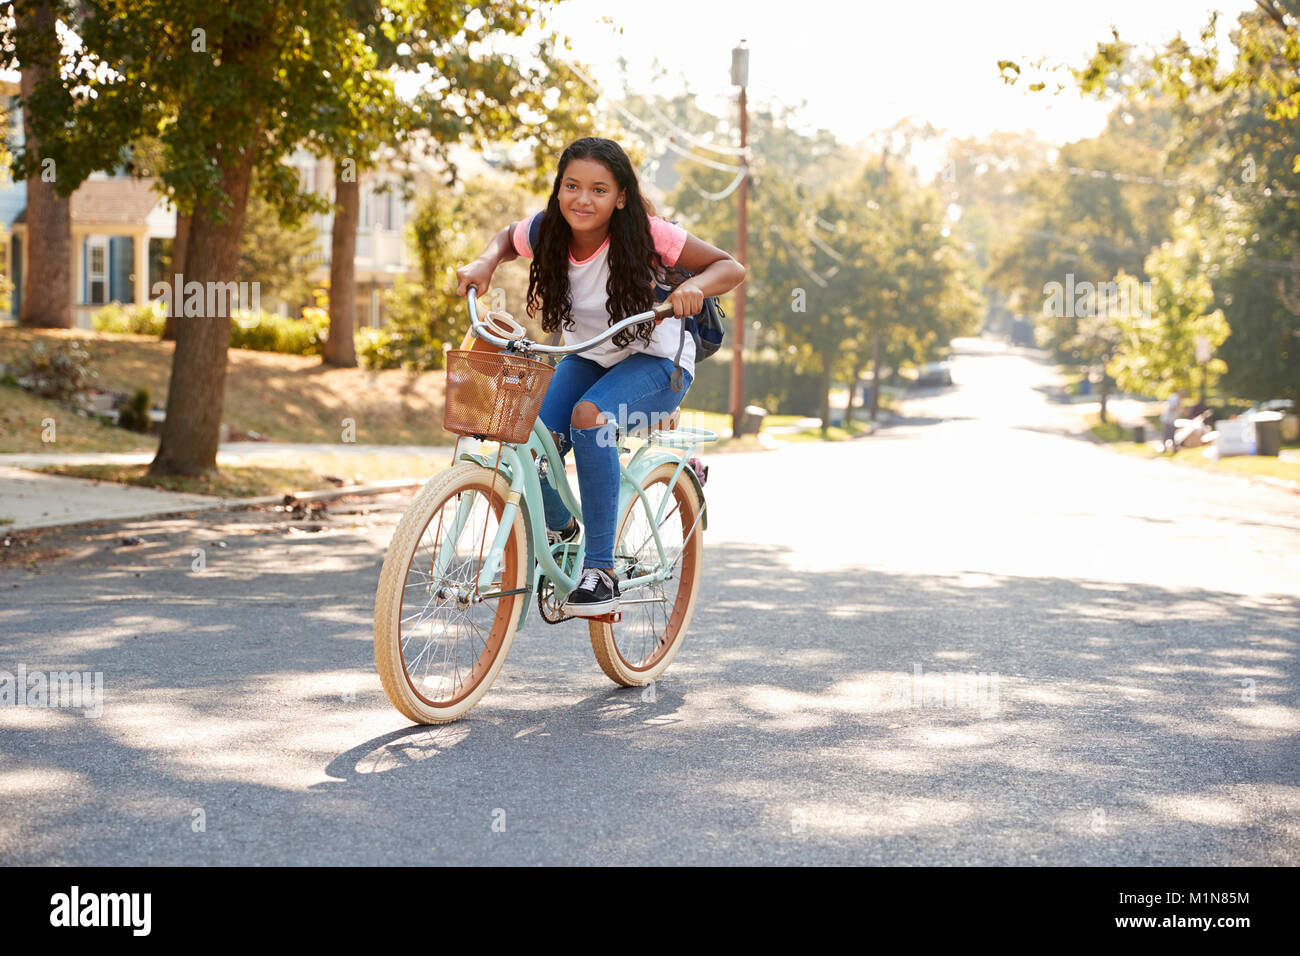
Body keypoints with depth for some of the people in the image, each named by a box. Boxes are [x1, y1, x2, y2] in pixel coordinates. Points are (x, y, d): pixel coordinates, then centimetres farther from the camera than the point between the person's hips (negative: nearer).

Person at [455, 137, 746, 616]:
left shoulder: (646, 235, -24)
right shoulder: (546, 232, -13)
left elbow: (732, 267, -20)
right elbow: (508, 236, 12)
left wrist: (694, 285, -42)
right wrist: (484, 263, -10)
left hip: (656, 362, -4)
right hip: (587, 358, 5)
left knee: (589, 415, -35)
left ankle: (600, 570, -27)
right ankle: (559, 530, 16)